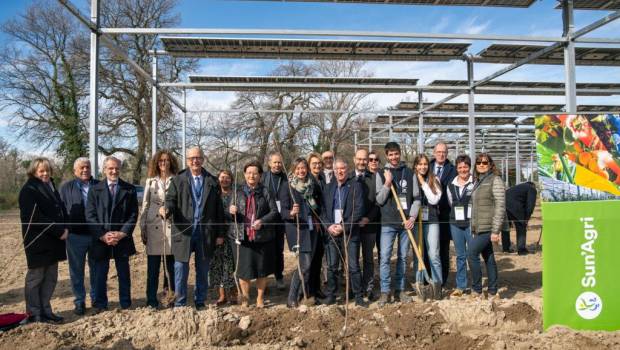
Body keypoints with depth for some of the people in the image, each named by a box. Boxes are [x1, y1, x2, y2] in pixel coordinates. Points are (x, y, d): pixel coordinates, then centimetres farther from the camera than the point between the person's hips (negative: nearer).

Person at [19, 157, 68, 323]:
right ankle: (34, 314, 12)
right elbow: (35, 217, -19)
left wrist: (65, 228, -2)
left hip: (54, 241, 7)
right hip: (38, 241, -7)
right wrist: (59, 231, -19)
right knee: (35, 278, 3)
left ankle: (45, 310, 19)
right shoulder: (28, 190, -10)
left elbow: (61, 210, 17)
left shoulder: (51, 187, 15)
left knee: (51, 278, 10)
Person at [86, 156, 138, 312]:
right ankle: (100, 306, 19)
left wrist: (122, 233, -12)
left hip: (122, 239, 0)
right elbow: (90, 216, -1)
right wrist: (102, 235, -12)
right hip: (101, 240, 0)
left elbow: (133, 215, 0)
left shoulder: (129, 189, 4)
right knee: (100, 275, 7)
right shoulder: (95, 190, 4)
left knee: (124, 274, 8)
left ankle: (126, 305, 19)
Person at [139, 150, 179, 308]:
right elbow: (145, 205, 10)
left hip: (171, 226, -1)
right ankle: (151, 300, 8)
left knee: (170, 263, 3)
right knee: (153, 265, 1)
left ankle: (169, 294, 15)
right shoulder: (151, 181, 11)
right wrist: (142, 228, 6)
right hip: (153, 227, 1)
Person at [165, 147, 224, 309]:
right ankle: (180, 304, 14)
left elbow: (218, 209, 7)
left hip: (206, 233, 1)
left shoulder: (212, 181, 8)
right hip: (184, 232, -1)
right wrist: (167, 210, -26)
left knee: (203, 270, 10)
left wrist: (220, 234, 4)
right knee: (181, 269, 2)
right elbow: (171, 199, -1)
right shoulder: (178, 180, 6)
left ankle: (200, 302, 23)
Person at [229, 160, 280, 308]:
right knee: (243, 270, 3)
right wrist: (231, 211, -13)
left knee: (262, 269, 8)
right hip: (242, 237, 1)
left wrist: (262, 221, -17)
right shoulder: (238, 192, 8)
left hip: (262, 237, -1)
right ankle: (245, 297, 24)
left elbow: (274, 212, -1)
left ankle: (260, 298, 27)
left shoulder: (265, 192, 3)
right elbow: (230, 217, 11)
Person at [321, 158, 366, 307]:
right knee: (331, 266, 7)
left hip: (350, 233, -3)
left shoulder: (355, 186, 1)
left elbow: (359, 210, -7)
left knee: (353, 266, -2)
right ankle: (331, 294, 18)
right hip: (331, 232, 4)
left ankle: (358, 296, 8)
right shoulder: (329, 188, 15)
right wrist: (329, 226, -6)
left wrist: (343, 227, -13)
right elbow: (323, 209, 10)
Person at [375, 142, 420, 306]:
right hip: (388, 223, -2)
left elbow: (416, 198, 8)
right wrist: (387, 184, -16)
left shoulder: (410, 173, 8)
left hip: (406, 223, 2)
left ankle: (399, 290, 19)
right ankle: (385, 291, 1)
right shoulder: (381, 174, 3)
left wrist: (412, 216, -4)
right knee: (384, 257, -7)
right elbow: (379, 200, -2)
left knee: (403, 257, 9)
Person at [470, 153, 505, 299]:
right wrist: (474, 228, 17)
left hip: (488, 227, -8)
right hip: (478, 227, 8)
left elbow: (500, 206, -15)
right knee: (489, 258, 11)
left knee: (472, 253, -10)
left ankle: (477, 289, 1)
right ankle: (492, 291, 18)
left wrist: (495, 231, -19)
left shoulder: (495, 180, -9)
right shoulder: (478, 181, 15)